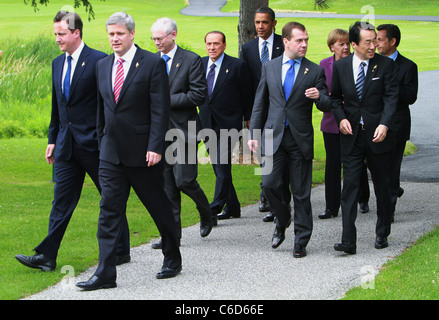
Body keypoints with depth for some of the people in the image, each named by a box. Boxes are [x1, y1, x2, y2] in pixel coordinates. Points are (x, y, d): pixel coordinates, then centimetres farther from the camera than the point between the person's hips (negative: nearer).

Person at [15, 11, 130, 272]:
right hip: (66, 143, 6)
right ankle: (47, 256, -1)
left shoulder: (99, 61, -10)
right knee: (62, 200, 2)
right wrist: (53, 140, 16)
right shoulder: (58, 64, 13)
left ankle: (121, 251, 17)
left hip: (93, 143, -6)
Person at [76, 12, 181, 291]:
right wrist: (102, 142, 16)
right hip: (111, 153, 5)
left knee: (159, 207, 9)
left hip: (142, 152, -5)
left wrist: (155, 147, -18)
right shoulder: (103, 66, 10)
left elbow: (160, 110, -12)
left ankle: (173, 259, 28)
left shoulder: (153, 64, -8)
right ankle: (105, 274, -5)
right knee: (109, 210, -3)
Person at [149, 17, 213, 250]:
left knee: (184, 180, -8)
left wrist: (167, 100, -15)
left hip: (183, 129, -5)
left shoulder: (191, 60, -5)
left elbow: (199, 95, -12)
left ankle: (206, 213, 21)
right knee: (166, 185, 5)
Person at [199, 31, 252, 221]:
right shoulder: (199, 64, 9)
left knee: (223, 165, -14)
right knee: (219, 167, 8)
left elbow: (246, 96, 1)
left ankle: (216, 207, -17)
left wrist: (248, 120, 2)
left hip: (229, 124, -5)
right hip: (207, 124, 5)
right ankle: (232, 207, 16)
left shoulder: (237, 66, -4)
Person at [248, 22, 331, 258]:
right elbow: (260, 103, 12)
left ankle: (301, 242, 11)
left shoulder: (315, 71, 1)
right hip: (274, 136, 1)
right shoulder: (269, 67, 7)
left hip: (301, 138, -1)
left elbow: (326, 106, 1)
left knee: (301, 192, 2)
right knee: (269, 184, -9)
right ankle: (282, 222, 19)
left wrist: (319, 97, -22)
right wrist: (254, 134, 9)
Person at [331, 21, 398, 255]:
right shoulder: (340, 66, 3)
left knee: (382, 187, 10)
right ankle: (348, 241, -10)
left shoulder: (385, 65, -4)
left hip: (377, 135, -1)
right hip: (351, 135, 1)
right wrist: (341, 118, -5)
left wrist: (384, 124, -24)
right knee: (350, 187, -6)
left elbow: (391, 97, -10)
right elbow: (335, 97, 13)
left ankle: (382, 234, 26)